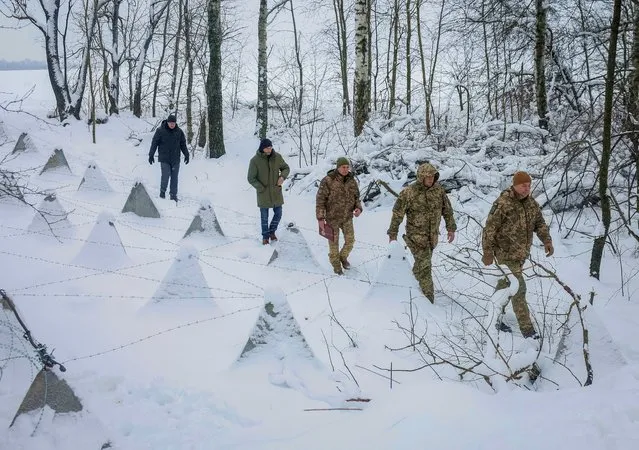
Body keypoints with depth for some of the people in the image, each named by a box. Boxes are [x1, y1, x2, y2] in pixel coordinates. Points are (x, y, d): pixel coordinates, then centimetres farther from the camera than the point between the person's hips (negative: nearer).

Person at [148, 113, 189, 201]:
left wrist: (186, 155, 11)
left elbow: (183, 144, 13)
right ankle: (162, 192, 11)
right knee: (165, 176, -10)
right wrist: (151, 155, -1)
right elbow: (154, 143, 0)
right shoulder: (160, 130, -5)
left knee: (174, 177, 3)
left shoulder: (179, 131, 4)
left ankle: (173, 195, 11)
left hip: (175, 159, 3)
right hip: (164, 159, -3)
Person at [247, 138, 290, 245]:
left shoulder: (277, 157, -6)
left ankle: (272, 231, 35)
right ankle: (265, 236, 27)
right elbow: (251, 178, -11)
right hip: (263, 193, -3)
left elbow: (286, 168, 8)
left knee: (278, 214, 10)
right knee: (264, 217, 8)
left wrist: (282, 176, -12)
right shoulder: (255, 160, -15)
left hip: (276, 191, 3)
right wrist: (261, 188, -16)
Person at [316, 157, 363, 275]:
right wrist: (320, 218, -18)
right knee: (334, 243, 9)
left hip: (347, 217, 4)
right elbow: (320, 199, -15)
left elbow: (356, 197, 8)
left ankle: (343, 257, 38)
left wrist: (358, 208, -13)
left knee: (350, 241, 8)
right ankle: (336, 264, 31)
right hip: (332, 217, -4)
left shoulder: (352, 181, -4)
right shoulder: (328, 181, -18)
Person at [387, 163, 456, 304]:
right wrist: (392, 234, -7)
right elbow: (397, 214, -10)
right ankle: (428, 298, -3)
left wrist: (451, 228, 8)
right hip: (416, 235, -5)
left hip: (433, 235, 5)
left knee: (422, 263, 19)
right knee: (424, 266, -9)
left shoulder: (438, 189, -3)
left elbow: (447, 209, 9)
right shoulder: (408, 192, -17)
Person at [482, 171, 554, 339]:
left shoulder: (532, 203, 4)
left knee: (506, 285, 19)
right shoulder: (502, 204, -18)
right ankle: (527, 329, -5)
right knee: (518, 288, -10)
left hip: (522, 254, 7)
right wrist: (488, 253, -15)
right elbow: (489, 229, -16)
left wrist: (547, 240, -6)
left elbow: (539, 223, 12)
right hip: (506, 253, -7)